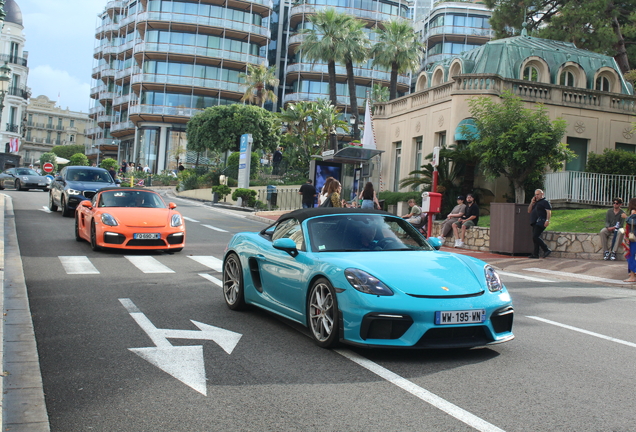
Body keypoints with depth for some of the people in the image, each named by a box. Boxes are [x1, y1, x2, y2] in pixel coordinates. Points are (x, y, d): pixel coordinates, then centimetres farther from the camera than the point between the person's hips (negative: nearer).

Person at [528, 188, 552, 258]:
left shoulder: (545, 202, -1)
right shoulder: (536, 202, 24)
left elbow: (549, 211, -12)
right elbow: (529, 211, 20)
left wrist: (547, 220, -24)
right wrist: (532, 202, 9)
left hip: (541, 222, -9)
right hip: (535, 223, 9)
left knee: (535, 237, -18)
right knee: (535, 238, 5)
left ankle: (547, 250, -13)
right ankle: (535, 254, 6)